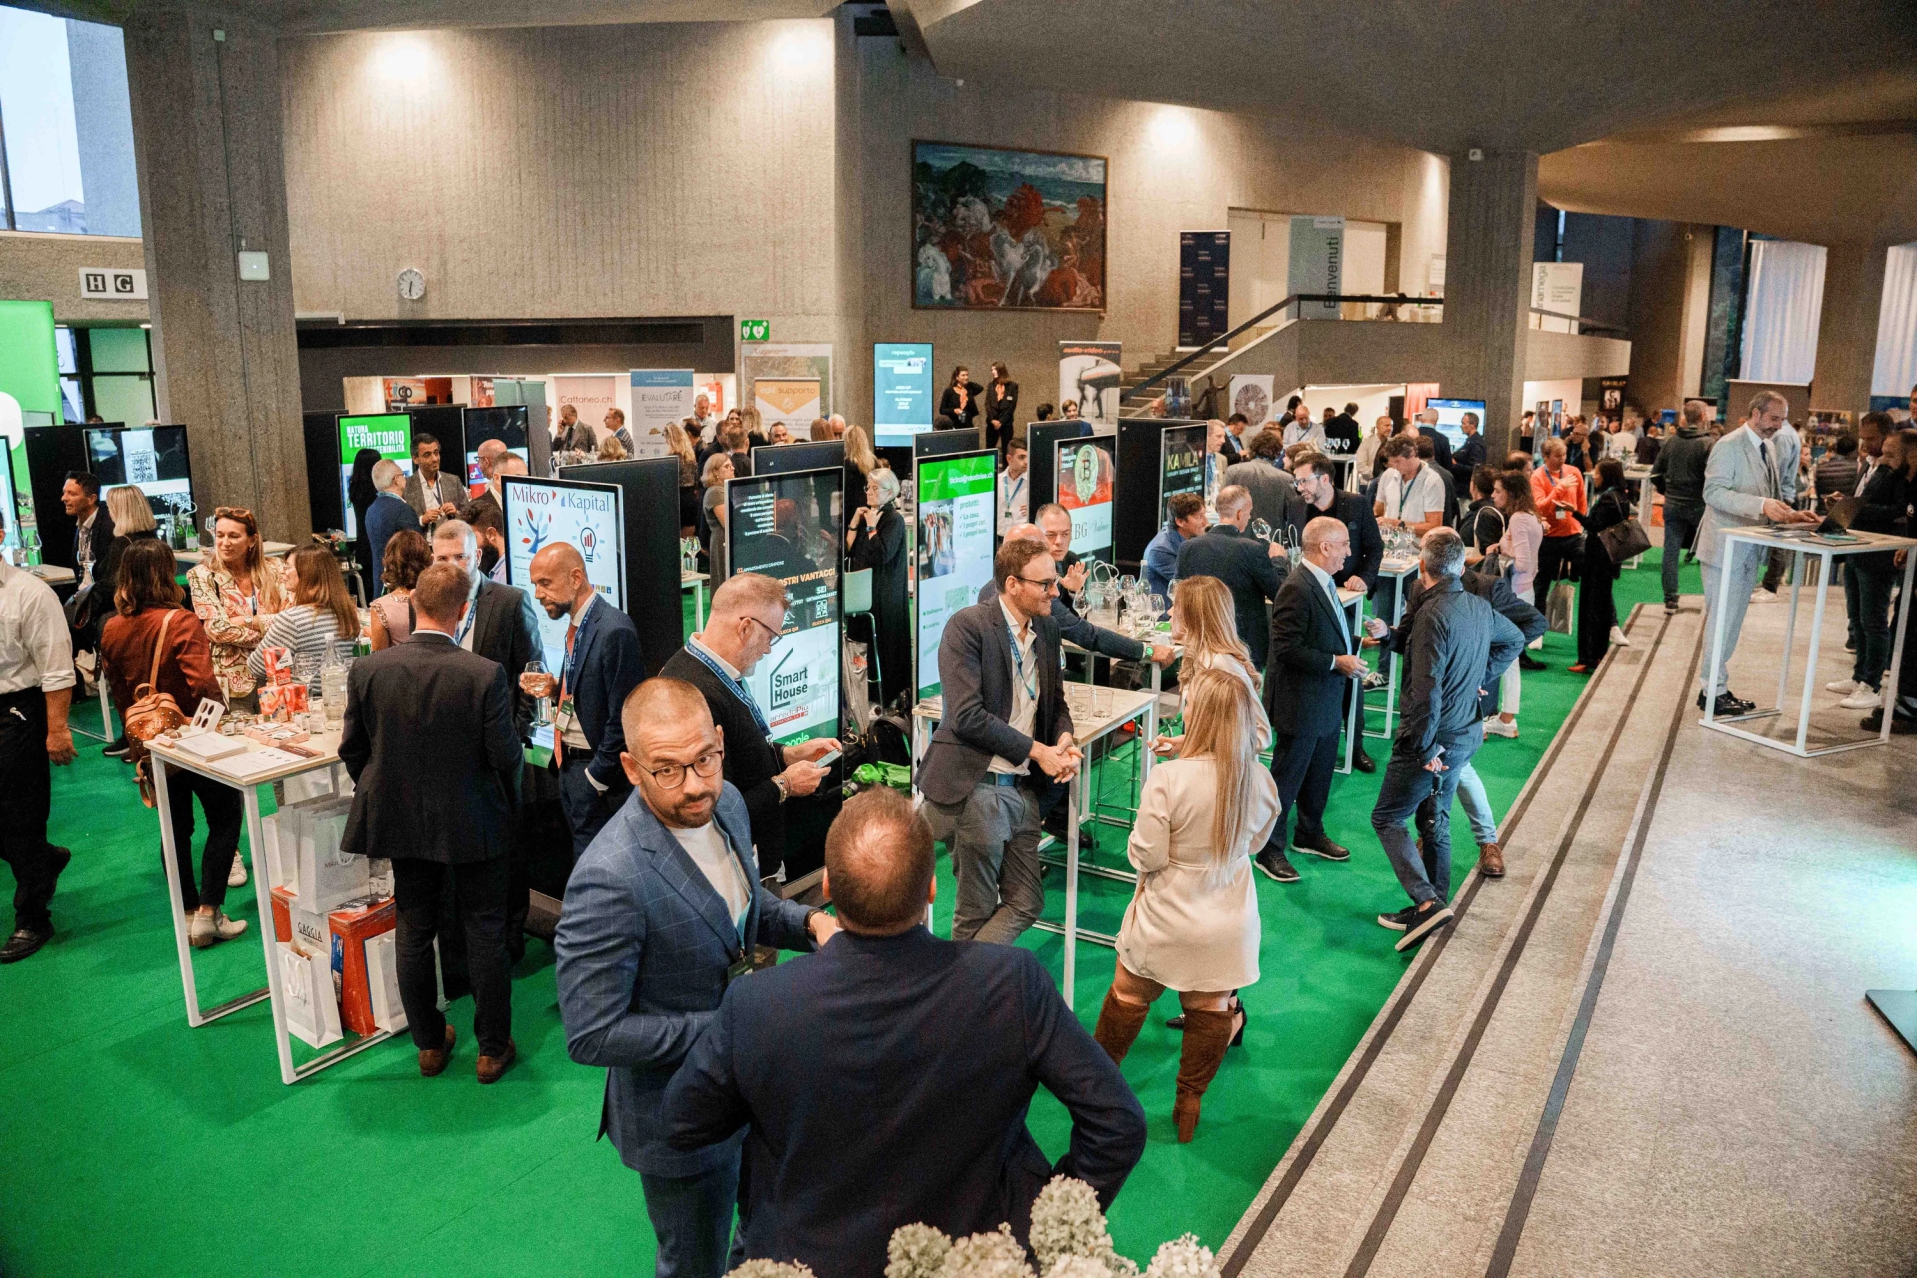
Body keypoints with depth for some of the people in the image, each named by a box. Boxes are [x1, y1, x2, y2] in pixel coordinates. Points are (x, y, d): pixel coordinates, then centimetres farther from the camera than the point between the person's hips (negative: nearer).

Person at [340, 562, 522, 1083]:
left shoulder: (367, 670, -13)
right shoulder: (486, 675, -23)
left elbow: (352, 749, -2)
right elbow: (505, 755, -17)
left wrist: (380, 795, 16)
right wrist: (509, 800, 5)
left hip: (402, 822, 3)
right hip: (475, 824, -3)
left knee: (414, 932, 18)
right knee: (485, 934, 11)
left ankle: (429, 1044, 32)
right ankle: (493, 1048, 22)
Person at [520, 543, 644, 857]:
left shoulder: (615, 631, -20)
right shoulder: (576, 623, 9)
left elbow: (622, 718, -21)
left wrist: (596, 780, -17)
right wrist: (555, 687, 0)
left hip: (594, 769, -9)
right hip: (568, 762, 9)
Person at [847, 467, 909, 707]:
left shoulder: (895, 520, -9)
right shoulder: (865, 515, 14)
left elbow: (882, 554, -21)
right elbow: (848, 551, 9)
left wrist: (872, 527, -13)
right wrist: (855, 524, -1)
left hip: (885, 593, -7)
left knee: (883, 640, -2)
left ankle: (888, 694, 7)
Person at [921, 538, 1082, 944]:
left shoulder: (1047, 629, 10)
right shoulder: (968, 625, -12)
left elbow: (1055, 702, 20)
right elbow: (967, 716, -19)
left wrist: (1064, 739, -3)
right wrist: (1037, 751, -15)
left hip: (1022, 788, 7)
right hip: (976, 787, -7)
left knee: (1026, 905, 8)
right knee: (977, 912, 5)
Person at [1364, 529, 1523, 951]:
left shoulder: (1434, 614, -24)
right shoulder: (1478, 607, 3)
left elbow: (1426, 689, -29)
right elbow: (1514, 639, 25)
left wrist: (1425, 746, -19)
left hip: (1435, 740, -8)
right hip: (1466, 734, 8)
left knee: (1387, 818, 3)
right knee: (1437, 819, 20)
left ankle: (1427, 902, -7)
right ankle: (1434, 905, 29)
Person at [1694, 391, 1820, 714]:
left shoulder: (1767, 449, 14)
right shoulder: (1729, 446, -12)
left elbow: (1769, 497, 21)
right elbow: (1713, 492, -23)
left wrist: (1790, 514, 2)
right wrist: (1762, 505, -32)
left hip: (1750, 550, 9)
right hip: (1726, 547, -9)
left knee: (1732, 622, 13)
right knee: (1721, 621, -4)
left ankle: (1715, 686, 20)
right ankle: (1713, 692, 3)